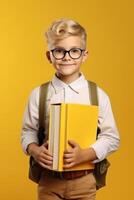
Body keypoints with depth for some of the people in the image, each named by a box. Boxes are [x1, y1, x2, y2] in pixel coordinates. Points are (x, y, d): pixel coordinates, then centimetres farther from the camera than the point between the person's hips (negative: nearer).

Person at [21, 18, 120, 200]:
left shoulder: (98, 95, -5)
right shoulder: (38, 94, -3)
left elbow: (111, 137, -3)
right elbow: (28, 131, 5)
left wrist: (85, 155, -17)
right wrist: (34, 150, -15)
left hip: (84, 181, 0)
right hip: (49, 180, 0)